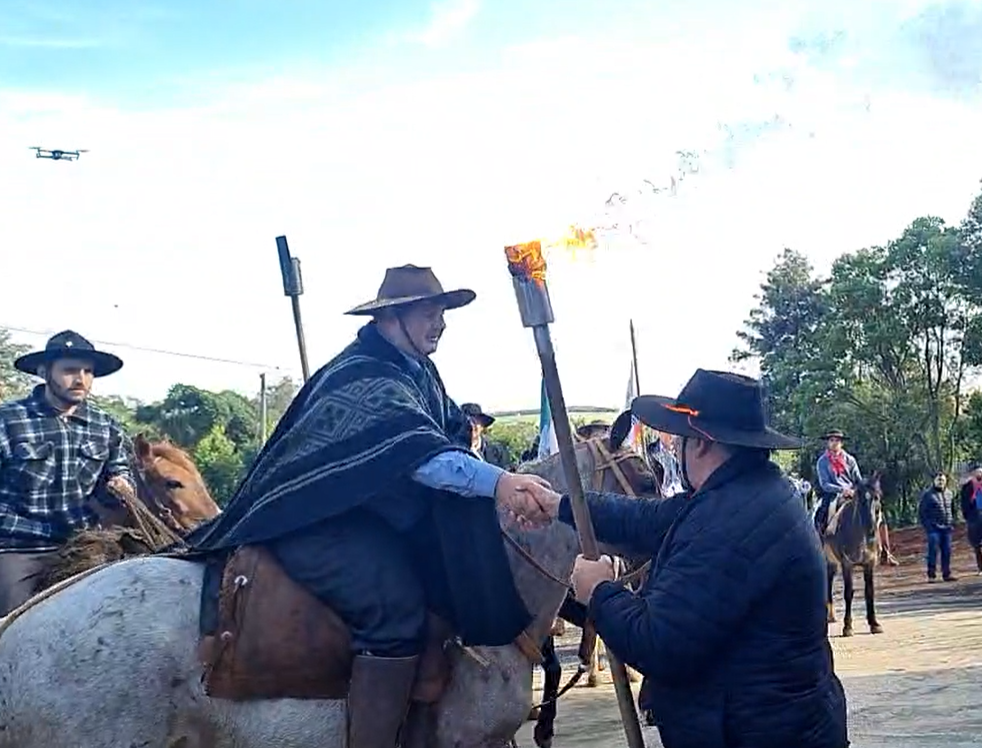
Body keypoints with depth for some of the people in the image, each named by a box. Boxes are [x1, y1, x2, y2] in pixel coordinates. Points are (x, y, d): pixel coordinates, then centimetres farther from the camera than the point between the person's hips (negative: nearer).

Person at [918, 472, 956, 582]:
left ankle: (947, 574, 12)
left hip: (946, 528, 5)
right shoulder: (928, 494, -2)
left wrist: (950, 523, 9)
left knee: (947, 551, 5)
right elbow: (921, 511, -1)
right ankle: (931, 575, -4)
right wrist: (926, 525, -8)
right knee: (933, 550, -9)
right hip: (933, 528, -5)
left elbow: (951, 509, 20)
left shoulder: (948, 494, 13)